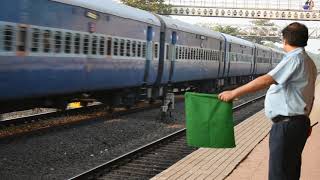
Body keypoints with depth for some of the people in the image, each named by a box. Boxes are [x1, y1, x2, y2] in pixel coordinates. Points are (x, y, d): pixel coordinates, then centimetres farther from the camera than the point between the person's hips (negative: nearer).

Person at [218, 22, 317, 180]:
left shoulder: (294, 59, -16)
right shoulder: (308, 62, 14)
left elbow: (267, 80, -26)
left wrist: (234, 93, -25)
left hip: (286, 125, -10)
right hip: (300, 123, 10)